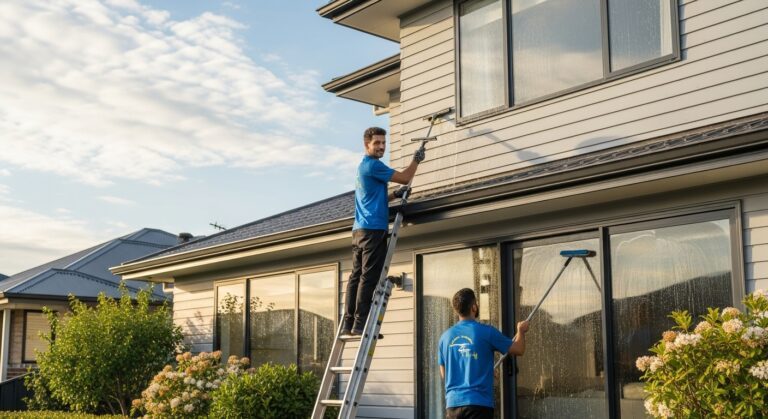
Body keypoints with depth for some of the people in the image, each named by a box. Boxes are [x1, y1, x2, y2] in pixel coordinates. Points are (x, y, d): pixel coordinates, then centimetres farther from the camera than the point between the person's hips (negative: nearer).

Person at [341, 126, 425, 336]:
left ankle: (348, 323, 4)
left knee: (356, 275, 5)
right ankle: (360, 323, -12)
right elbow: (404, 178, -6)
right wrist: (416, 160, 10)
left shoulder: (363, 166, 23)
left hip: (359, 230, 10)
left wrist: (395, 195, 14)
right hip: (373, 229, -10)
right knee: (369, 277, -10)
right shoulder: (373, 165, -8)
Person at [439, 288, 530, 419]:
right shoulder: (487, 332, -5)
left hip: (452, 403, 4)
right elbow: (519, 349, 6)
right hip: (479, 403, -4)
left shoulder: (445, 337, 7)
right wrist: (521, 330, 26)